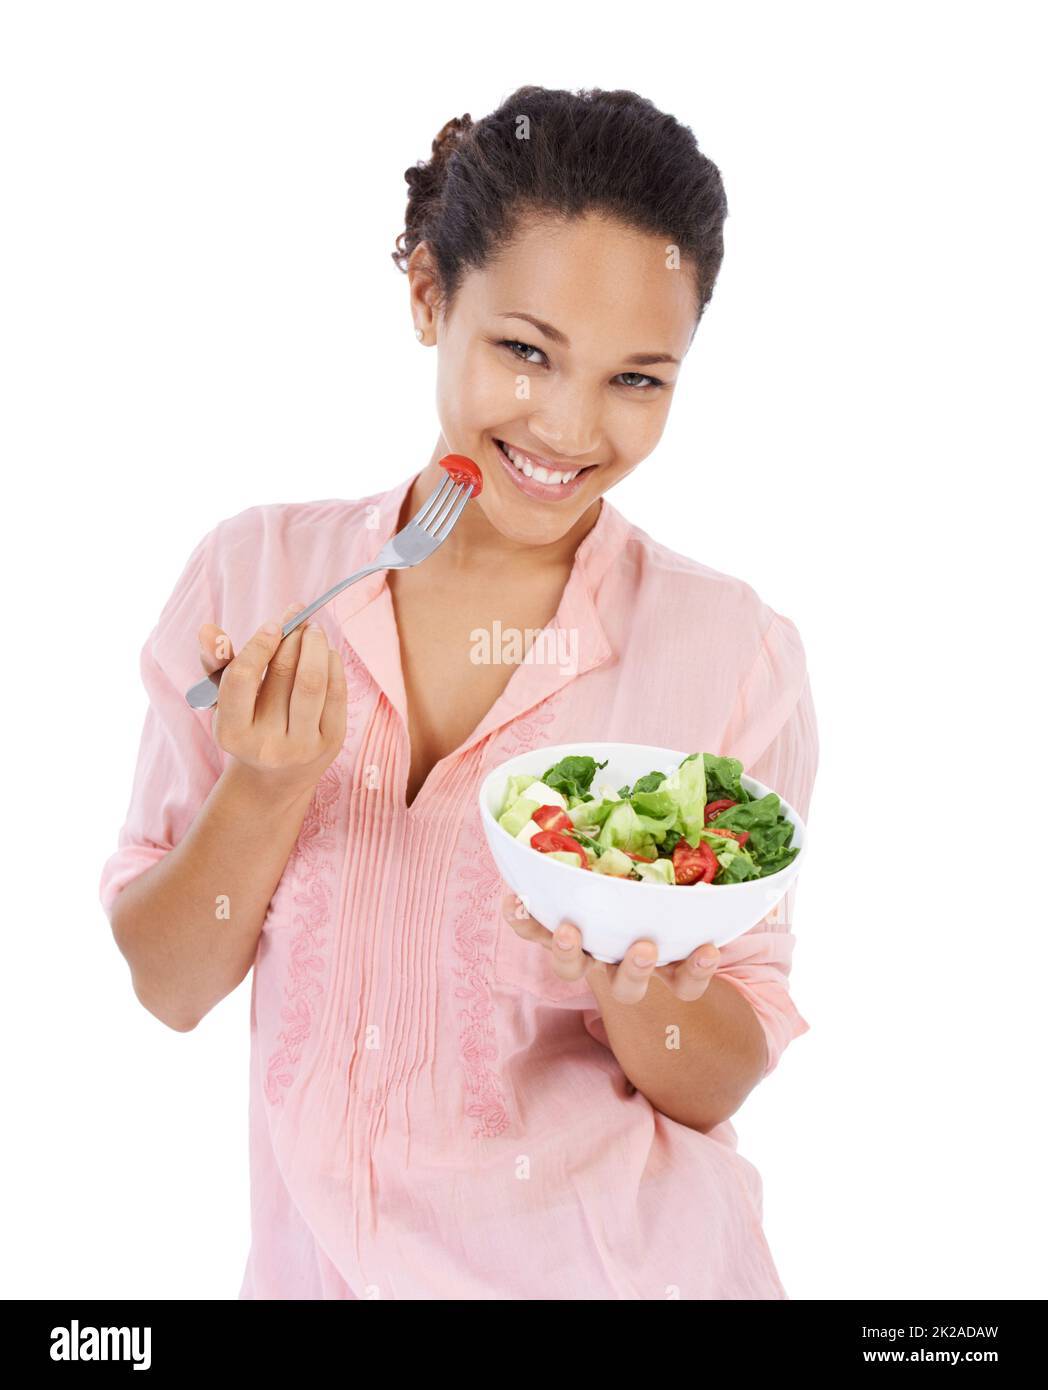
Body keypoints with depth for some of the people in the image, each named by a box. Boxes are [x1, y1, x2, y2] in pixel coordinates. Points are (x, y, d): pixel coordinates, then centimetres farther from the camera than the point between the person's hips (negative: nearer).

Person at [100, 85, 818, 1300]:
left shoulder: (734, 650, -15)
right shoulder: (256, 573, -10)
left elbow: (717, 1088, -9)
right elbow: (167, 987, -6)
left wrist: (636, 988, -28)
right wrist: (268, 790, -23)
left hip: (620, 1264, -1)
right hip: (318, 1255, 2)